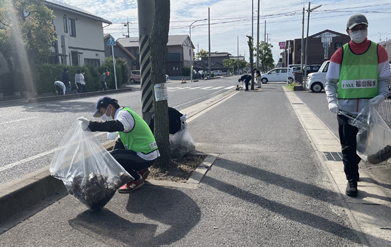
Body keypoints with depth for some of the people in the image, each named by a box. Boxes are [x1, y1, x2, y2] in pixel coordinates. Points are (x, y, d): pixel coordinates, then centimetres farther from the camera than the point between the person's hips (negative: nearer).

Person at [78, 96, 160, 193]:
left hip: (146, 157, -10)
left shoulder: (124, 114, -14)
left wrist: (90, 125, -41)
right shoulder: (124, 113, 17)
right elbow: (120, 142, 22)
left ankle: (136, 179, -2)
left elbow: (116, 126, -39)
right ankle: (140, 171, 21)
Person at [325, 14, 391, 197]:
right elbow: (330, 82, 2)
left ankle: (352, 168, 41)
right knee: (348, 147, 1)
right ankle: (351, 180, 15)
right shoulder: (340, 54, 0)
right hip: (346, 110, -1)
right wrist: (332, 101, -14)